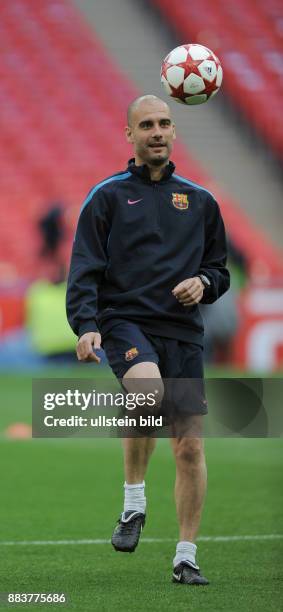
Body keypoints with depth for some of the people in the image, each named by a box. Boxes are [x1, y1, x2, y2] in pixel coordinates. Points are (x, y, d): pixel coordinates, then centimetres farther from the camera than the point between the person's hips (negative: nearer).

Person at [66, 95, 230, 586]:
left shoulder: (200, 201, 16)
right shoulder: (108, 196, 7)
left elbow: (219, 269, 24)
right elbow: (84, 269, 1)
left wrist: (203, 282, 0)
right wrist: (85, 325, -14)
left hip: (183, 331, 3)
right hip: (124, 320, -3)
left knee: (191, 446, -3)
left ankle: (185, 558, 8)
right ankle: (133, 504, -15)